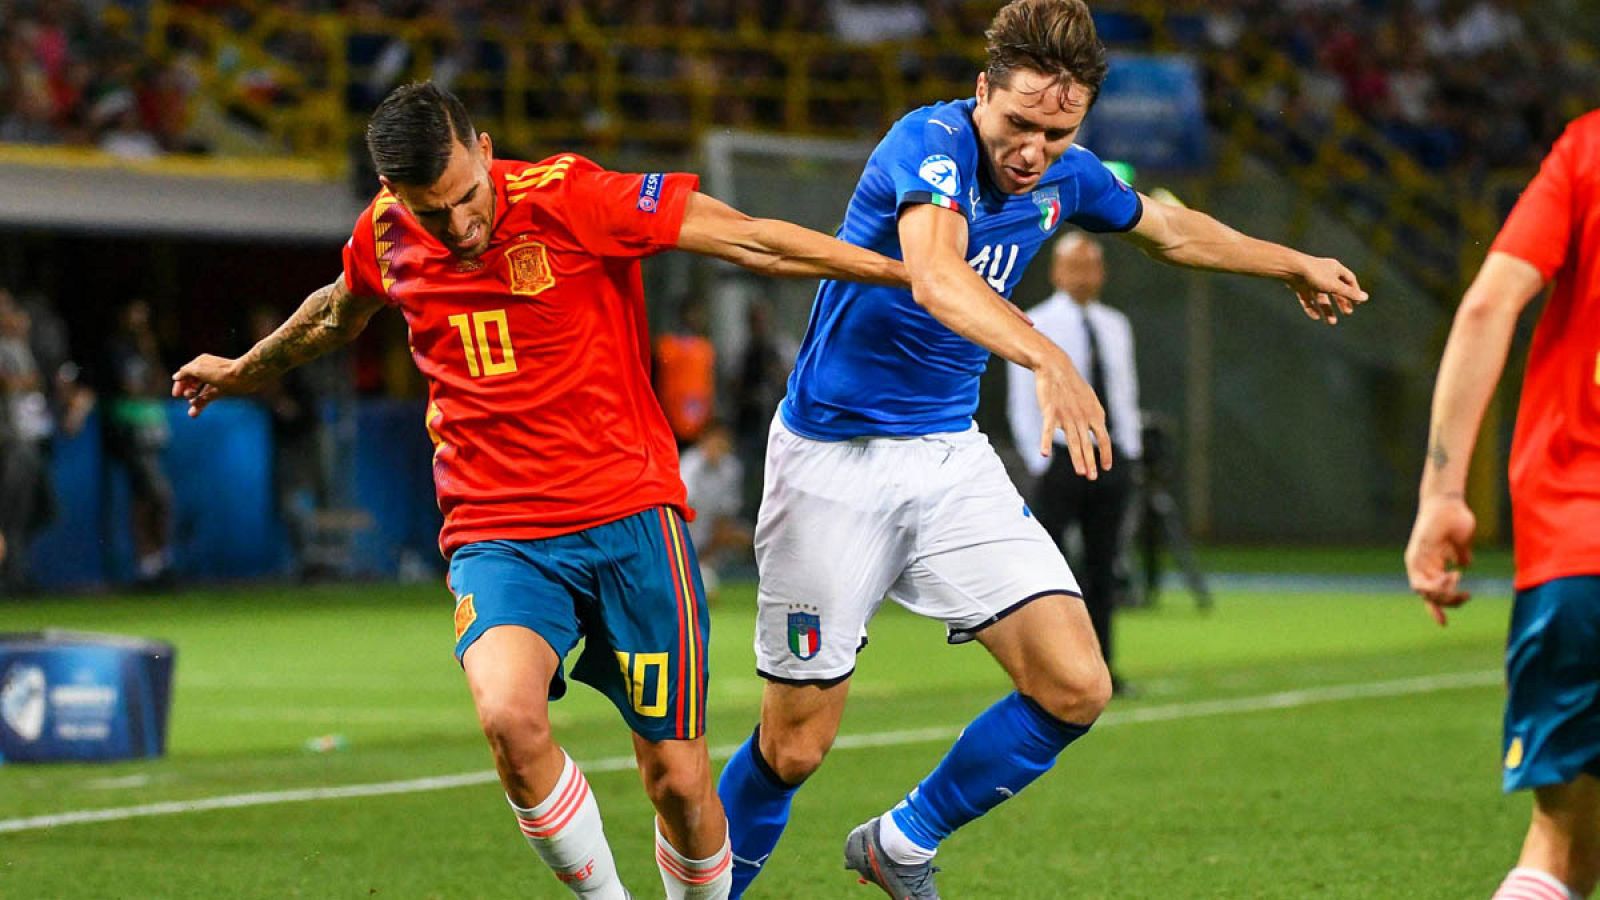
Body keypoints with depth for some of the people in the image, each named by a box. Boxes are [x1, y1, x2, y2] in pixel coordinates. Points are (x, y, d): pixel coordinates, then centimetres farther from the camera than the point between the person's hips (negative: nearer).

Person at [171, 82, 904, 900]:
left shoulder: (567, 197, -12)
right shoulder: (384, 235, 1)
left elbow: (751, 241, -10)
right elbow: (338, 313, 26)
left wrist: (904, 271, -9)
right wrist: (246, 370, 42)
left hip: (628, 516, -2)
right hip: (495, 537, 2)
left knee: (677, 781, -2)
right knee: (507, 714, -28)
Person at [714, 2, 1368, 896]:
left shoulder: (1068, 177, 0)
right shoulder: (932, 143, -22)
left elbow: (1170, 228, 23)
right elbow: (937, 279, -43)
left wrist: (1297, 266, 34)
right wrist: (1049, 361, -59)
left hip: (950, 455, 6)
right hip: (834, 458, -6)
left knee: (1075, 688, -9)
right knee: (795, 747, -2)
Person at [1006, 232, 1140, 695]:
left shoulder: (1115, 326, 13)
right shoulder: (1035, 327, -4)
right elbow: (1022, 404, -5)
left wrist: (1129, 452, 9)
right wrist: (1041, 462, -11)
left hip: (1111, 460, 5)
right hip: (1060, 460, -5)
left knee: (1104, 566, 7)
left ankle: (1100, 667, 11)